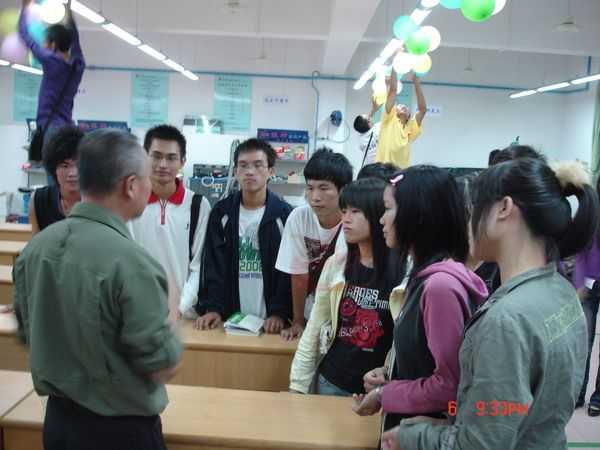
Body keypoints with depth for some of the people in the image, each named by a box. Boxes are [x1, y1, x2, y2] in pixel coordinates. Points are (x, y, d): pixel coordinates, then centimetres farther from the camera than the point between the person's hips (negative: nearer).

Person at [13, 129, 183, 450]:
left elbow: (28, 334, 8)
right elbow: (163, 367, -19)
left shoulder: (34, 248, -5)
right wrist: (168, 312, -4)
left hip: (57, 417, 6)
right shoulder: (131, 261, -26)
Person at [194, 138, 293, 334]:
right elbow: (213, 265, 0)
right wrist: (212, 307, -11)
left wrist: (280, 313, -15)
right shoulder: (221, 212, 3)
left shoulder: (284, 214, -3)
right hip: (229, 318, 2)